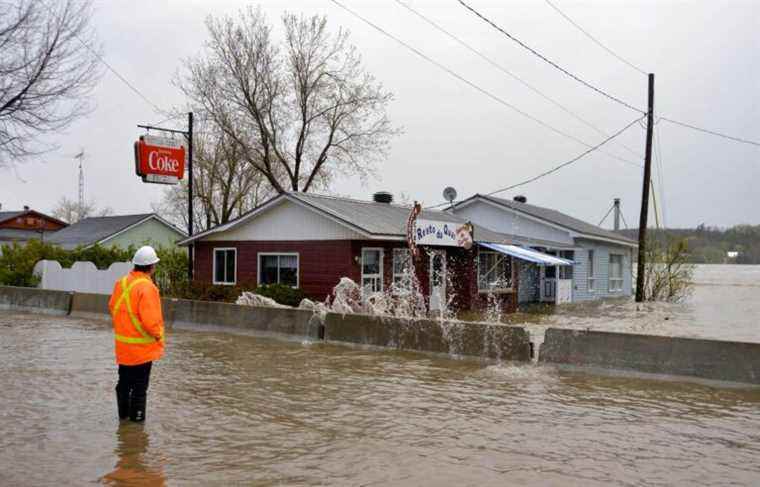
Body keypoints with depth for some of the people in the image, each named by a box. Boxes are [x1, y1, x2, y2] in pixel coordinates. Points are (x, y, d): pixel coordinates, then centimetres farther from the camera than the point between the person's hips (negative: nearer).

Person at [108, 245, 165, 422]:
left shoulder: (121, 283, 1)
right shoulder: (147, 287, -23)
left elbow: (112, 307, 13)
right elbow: (150, 320, -27)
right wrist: (158, 335, -10)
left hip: (122, 344, 7)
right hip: (142, 346, -7)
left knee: (124, 381, 20)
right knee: (140, 384, 5)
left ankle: (123, 413, 32)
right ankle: (137, 416, 11)